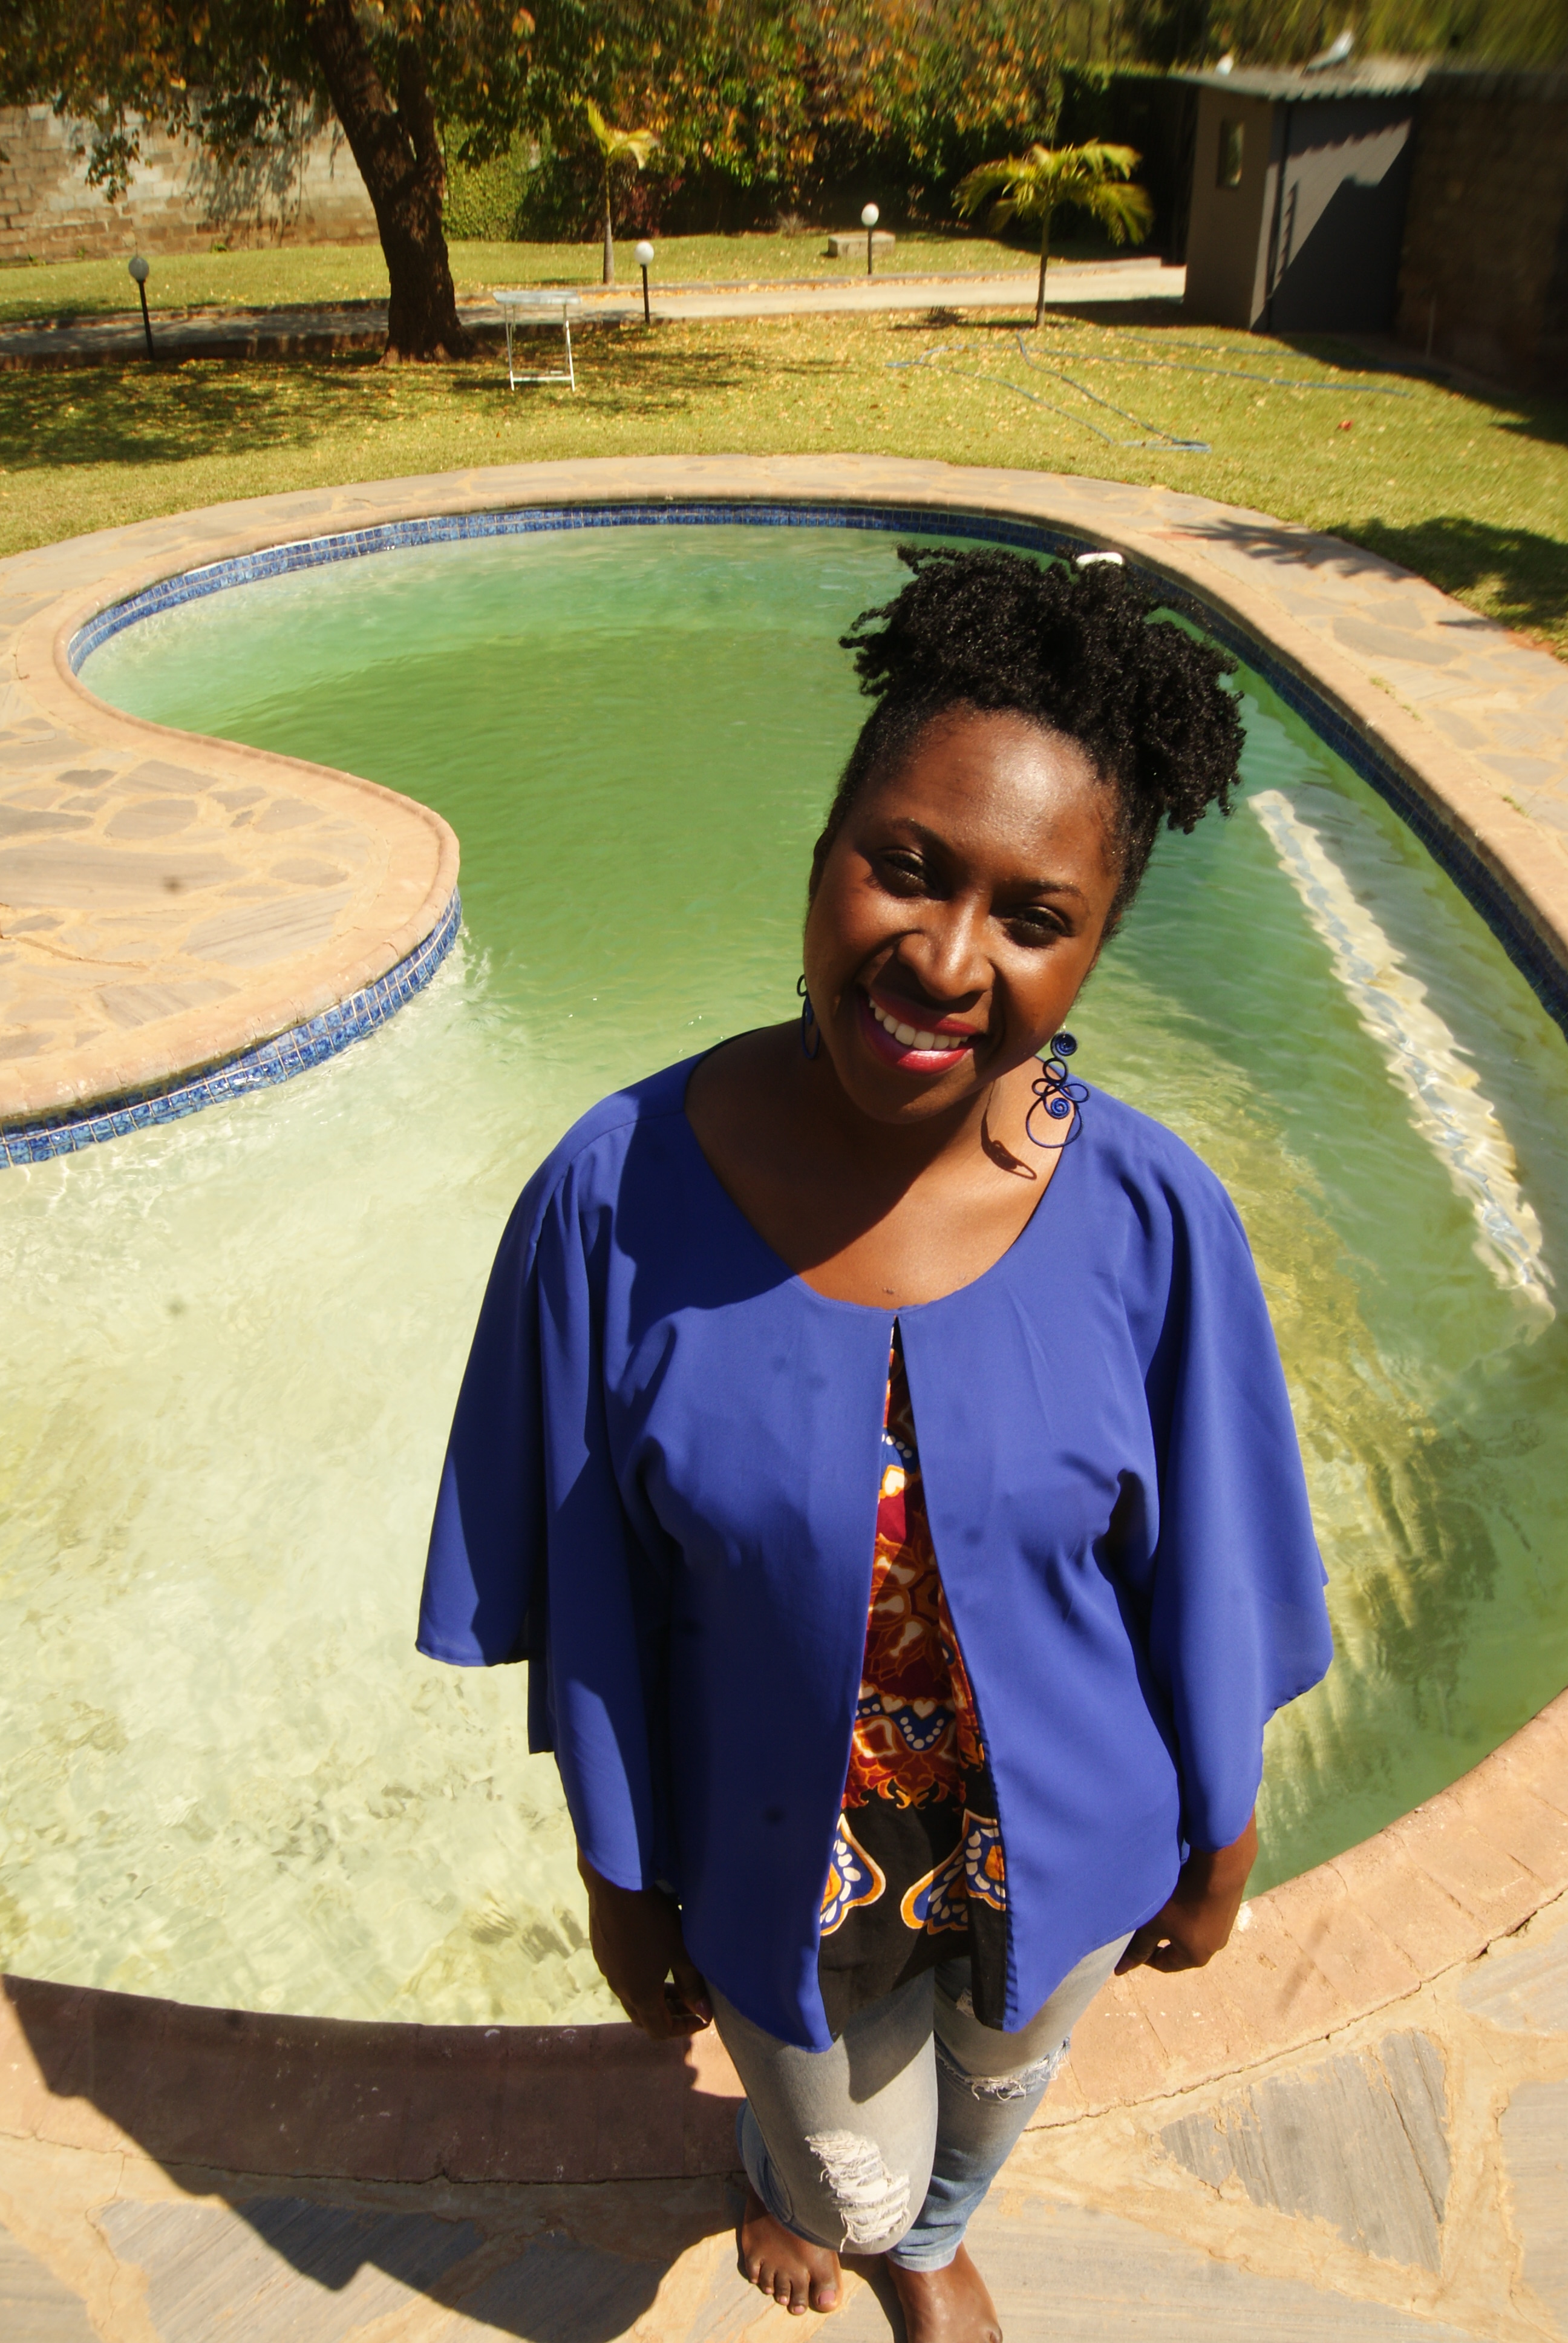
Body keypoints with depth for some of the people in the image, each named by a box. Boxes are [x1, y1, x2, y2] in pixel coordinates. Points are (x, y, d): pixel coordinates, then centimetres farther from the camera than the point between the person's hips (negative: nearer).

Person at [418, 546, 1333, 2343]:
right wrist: (619, 1876, -2)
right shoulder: (616, 1195, -26)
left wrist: (1220, 1834, 4)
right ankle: (788, 2178, 71)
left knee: (988, 2099, 33)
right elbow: (591, 1596, -13)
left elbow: (1202, 1574, -9)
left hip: (1066, 1854, 1)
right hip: (784, 1870, 0)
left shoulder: (1149, 1217, -24)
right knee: (843, 2180, 29)